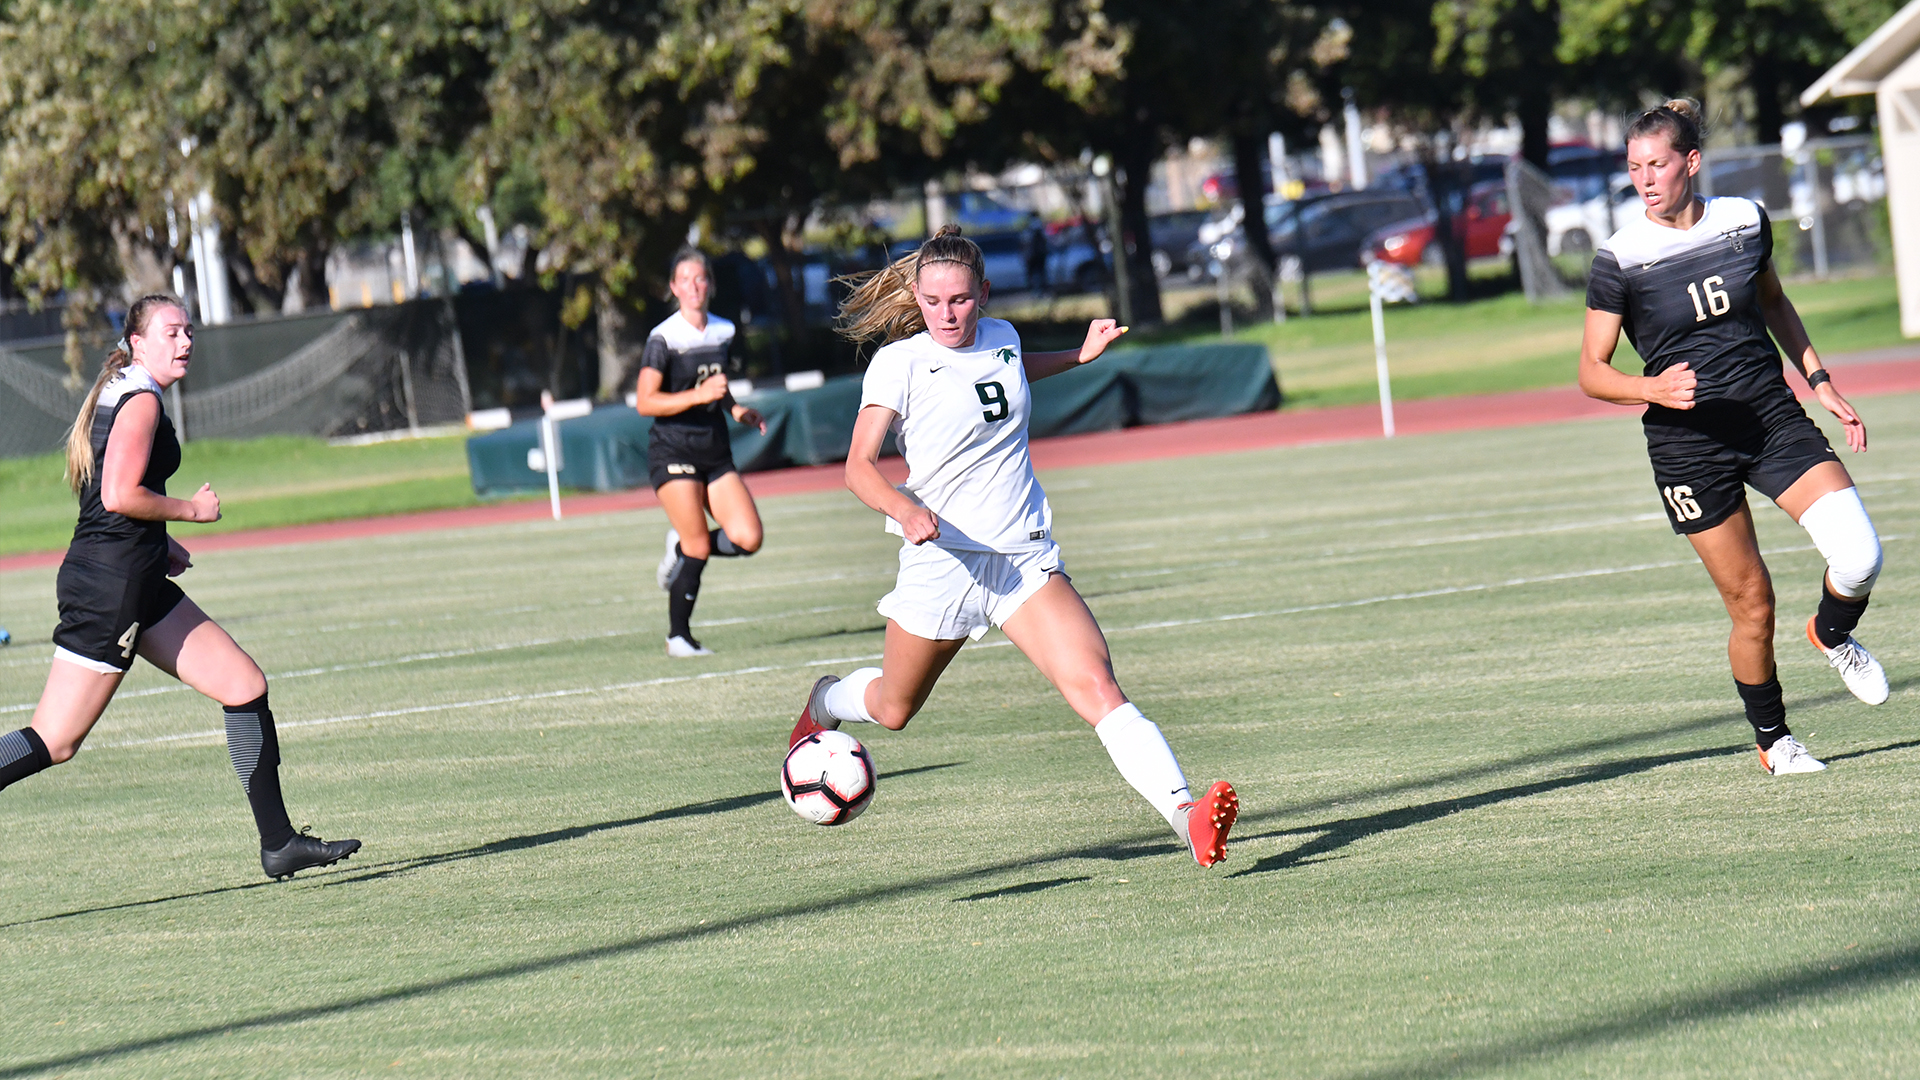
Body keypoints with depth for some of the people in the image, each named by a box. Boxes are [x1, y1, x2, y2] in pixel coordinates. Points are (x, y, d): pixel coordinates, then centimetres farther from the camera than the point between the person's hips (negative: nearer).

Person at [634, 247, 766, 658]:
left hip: (716, 452, 6)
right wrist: (699, 395, -24)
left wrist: (737, 409, 6)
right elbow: (645, 402, -16)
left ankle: (680, 548, 19)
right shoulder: (663, 339, -10)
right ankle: (678, 636, 4)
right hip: (672, 451, -6)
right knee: (699, 548, -11)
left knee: (748, 538, -8)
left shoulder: (724, 332, 10)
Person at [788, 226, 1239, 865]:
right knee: (893, 709, 19)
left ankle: (1184, 813, -36)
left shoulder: (1002, 339, 7)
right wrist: (904, 508, -33)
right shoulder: (899, 362, -9)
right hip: (942, 557, -2)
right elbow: (859, 465, -15)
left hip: (1026, 557, 2)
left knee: (1095, 685, -19)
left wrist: (1081, 356, 23)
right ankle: (825, 702, 55)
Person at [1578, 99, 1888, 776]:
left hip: (1773, 416, 3)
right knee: (1752, 604, -1)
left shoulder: (1745, 220, 0)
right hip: (1688, 445, -2)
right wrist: (1653, 389, -24)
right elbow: (1591, 371, -5)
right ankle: (1772, 740, 22)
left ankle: (1832, 634, 19)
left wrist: (1818, 381, 15)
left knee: (1858, 555, -16)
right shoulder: (1621, 258, -10)